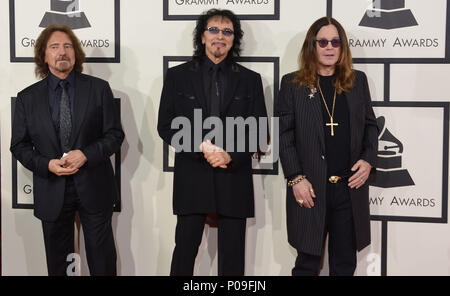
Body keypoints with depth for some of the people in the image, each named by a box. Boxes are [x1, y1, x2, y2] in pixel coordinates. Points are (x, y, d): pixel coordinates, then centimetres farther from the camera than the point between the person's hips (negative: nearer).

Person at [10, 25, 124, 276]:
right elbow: (19, 145, 4)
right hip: (52, 191, 1)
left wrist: (86, 155, -18)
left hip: (94, 189, -1)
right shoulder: (28, 98, 3)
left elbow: (115, 135, -1)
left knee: (102, 258, 9)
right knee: (57, 261, 14)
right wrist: (47, 164, -14)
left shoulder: (99, 89, 0)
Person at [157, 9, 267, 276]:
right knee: (184, 252, 4)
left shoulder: (250, 79, 10)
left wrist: (231, 155, -12)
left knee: (233, 258, 6)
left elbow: (260, 130, 5)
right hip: (192, 179, -1)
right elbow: (166, 126, 2)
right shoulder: (178, 76, 7)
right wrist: (201, 147, -13)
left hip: (234, 179, 1)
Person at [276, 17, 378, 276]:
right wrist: (296, 178, -9)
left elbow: (370, 125, 14)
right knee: (308, 263, 6)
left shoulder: (357, 81, 10)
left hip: (350, 188, 3)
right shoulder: (293, 84, 2)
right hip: (310, 189, -2)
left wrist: (369, 159, -3)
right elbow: (285, 135, -1)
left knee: (345, 263, 10)